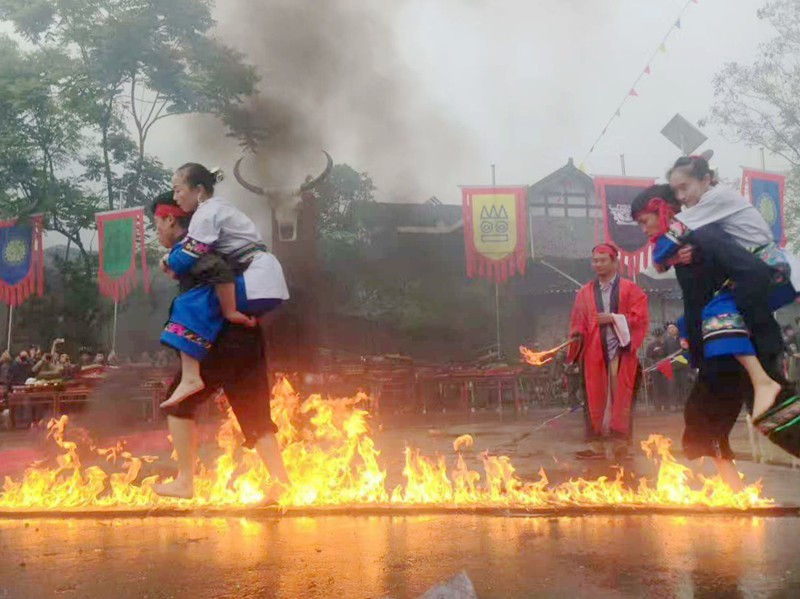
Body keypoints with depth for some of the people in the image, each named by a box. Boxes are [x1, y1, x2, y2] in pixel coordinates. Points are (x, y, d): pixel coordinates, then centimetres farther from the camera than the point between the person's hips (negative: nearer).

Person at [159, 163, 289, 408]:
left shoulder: (206, 213, -8)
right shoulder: (219, 206, 21)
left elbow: (187, 257, -13)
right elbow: (201, 248, 20)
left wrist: (168, 262, 7)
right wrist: (174, 257, 6)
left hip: (256, 280, -10)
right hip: (268, 279, 10)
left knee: (191, 306, -19)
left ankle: (190, 378, -27)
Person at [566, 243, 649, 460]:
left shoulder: (630, 289, 5)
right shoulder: (585, 293, 13)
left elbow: (640, 317, -4)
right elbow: (578, 322, 11)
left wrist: (613, 318, -13)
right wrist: (577, 335, -10)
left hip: (620, 352, -2)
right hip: (595, 353, 3)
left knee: (621, 400, -1)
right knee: (595, 400, 0)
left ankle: (621, 446, 5)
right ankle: (596, 446, 3)